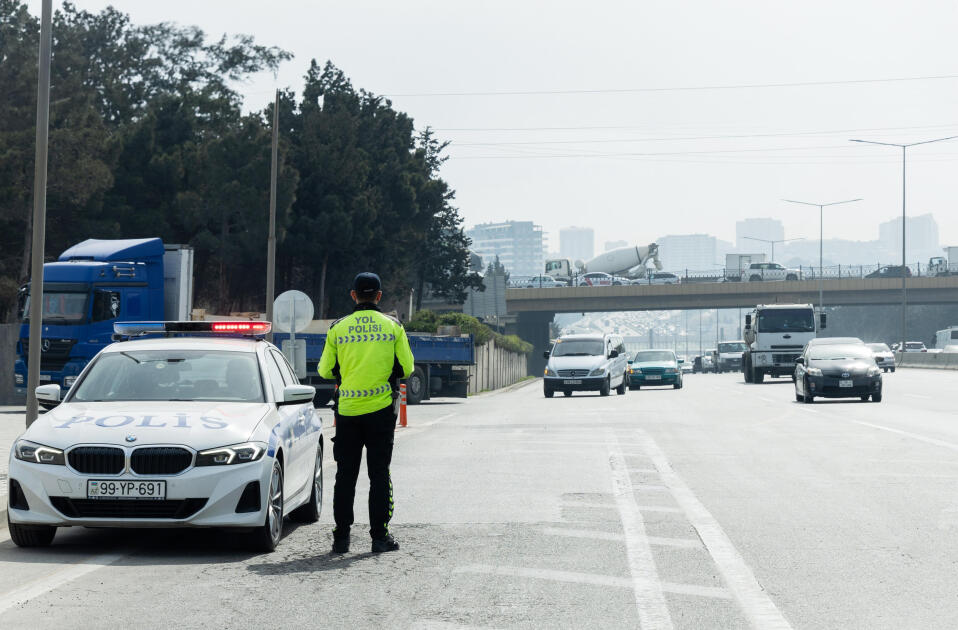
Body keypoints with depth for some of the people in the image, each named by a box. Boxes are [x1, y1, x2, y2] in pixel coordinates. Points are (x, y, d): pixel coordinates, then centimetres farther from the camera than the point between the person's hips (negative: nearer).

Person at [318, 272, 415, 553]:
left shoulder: (337, 328, 0)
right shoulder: (393, 327, -1)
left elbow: (325, 370, 4)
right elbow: (406, 368, 0)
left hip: (347, 410, 1)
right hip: (381, 409, -1)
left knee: (345, 475, 8)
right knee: (380, 474, 6)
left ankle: (341, 537, 8)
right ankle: (380, 535, 5)